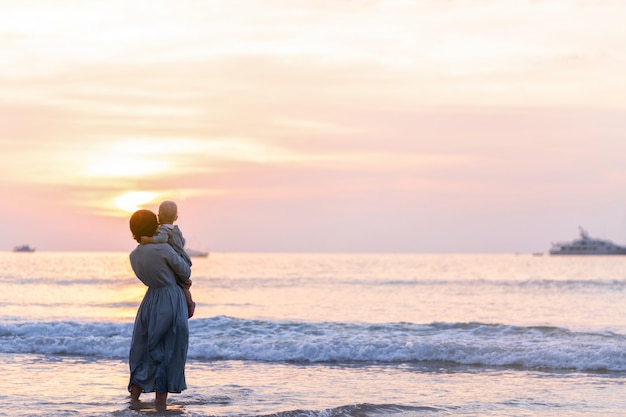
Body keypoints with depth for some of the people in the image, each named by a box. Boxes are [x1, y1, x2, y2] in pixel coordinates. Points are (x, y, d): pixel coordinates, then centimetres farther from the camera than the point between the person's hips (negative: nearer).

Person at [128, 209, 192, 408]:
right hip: (172, 302, -5)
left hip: (151, 301, 5)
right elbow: (185, 271, -6)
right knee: (168, 353, 2)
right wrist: (183, 279, 17)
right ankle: (161, 402, 4)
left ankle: (134, 397, 17)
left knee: (142, 350, 15)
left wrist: (180, 280, 21)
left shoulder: (134, 256, 1)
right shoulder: (163, 249, -17)